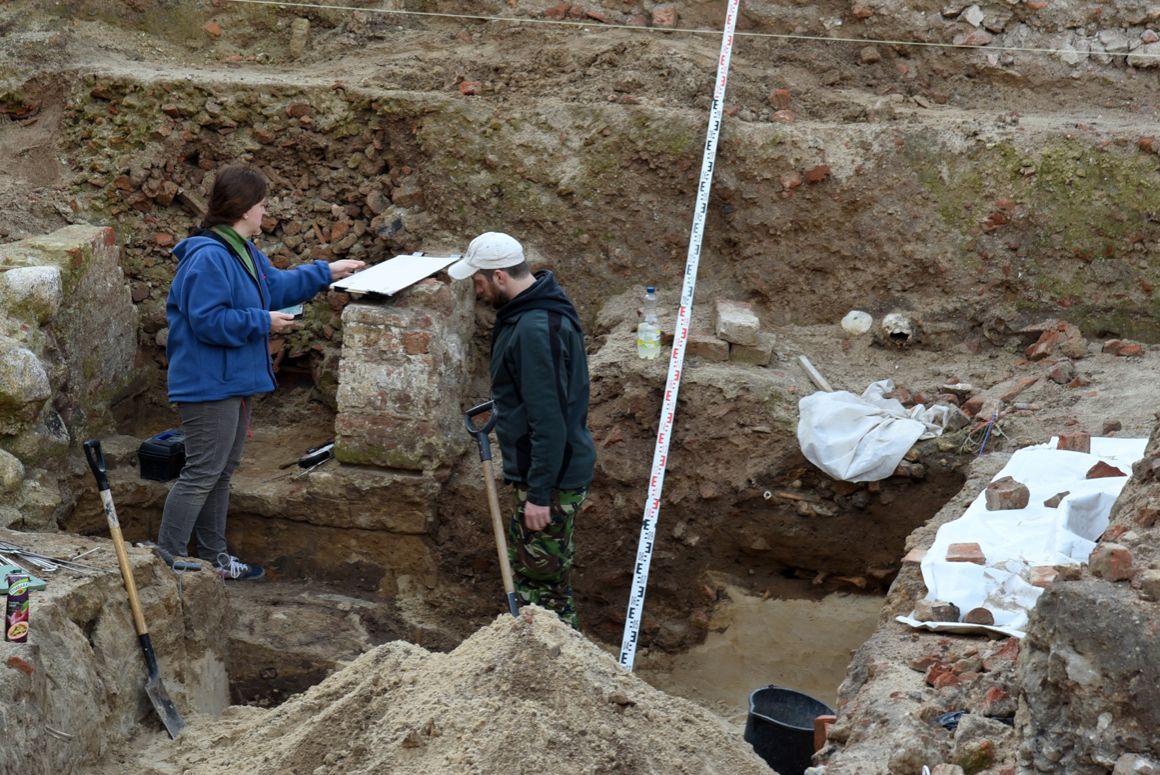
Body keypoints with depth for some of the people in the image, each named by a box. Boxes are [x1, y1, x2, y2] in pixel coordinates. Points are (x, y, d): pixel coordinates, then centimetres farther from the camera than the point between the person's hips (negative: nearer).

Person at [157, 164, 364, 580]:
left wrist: (326, 272, 29)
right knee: (202, 472, -8)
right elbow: (208, 321, -26)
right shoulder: (208, 258, -22)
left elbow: (277, 285, 28)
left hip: (234, 381, 11)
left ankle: (213, 556, 29)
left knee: (223, 469, 18)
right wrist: (263, 323, -18)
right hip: (208, 384, -11)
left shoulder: (245, 252, 12)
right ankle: (167, 559, 0)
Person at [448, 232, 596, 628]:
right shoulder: (532, 309, 7)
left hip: (552, 477, -11)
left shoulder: (535, 328, -26)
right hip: (547, 471, 11)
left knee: (544, 580, -1)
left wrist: (539, 494, -25)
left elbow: (549, 420, -28)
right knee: (526, 566, 21)